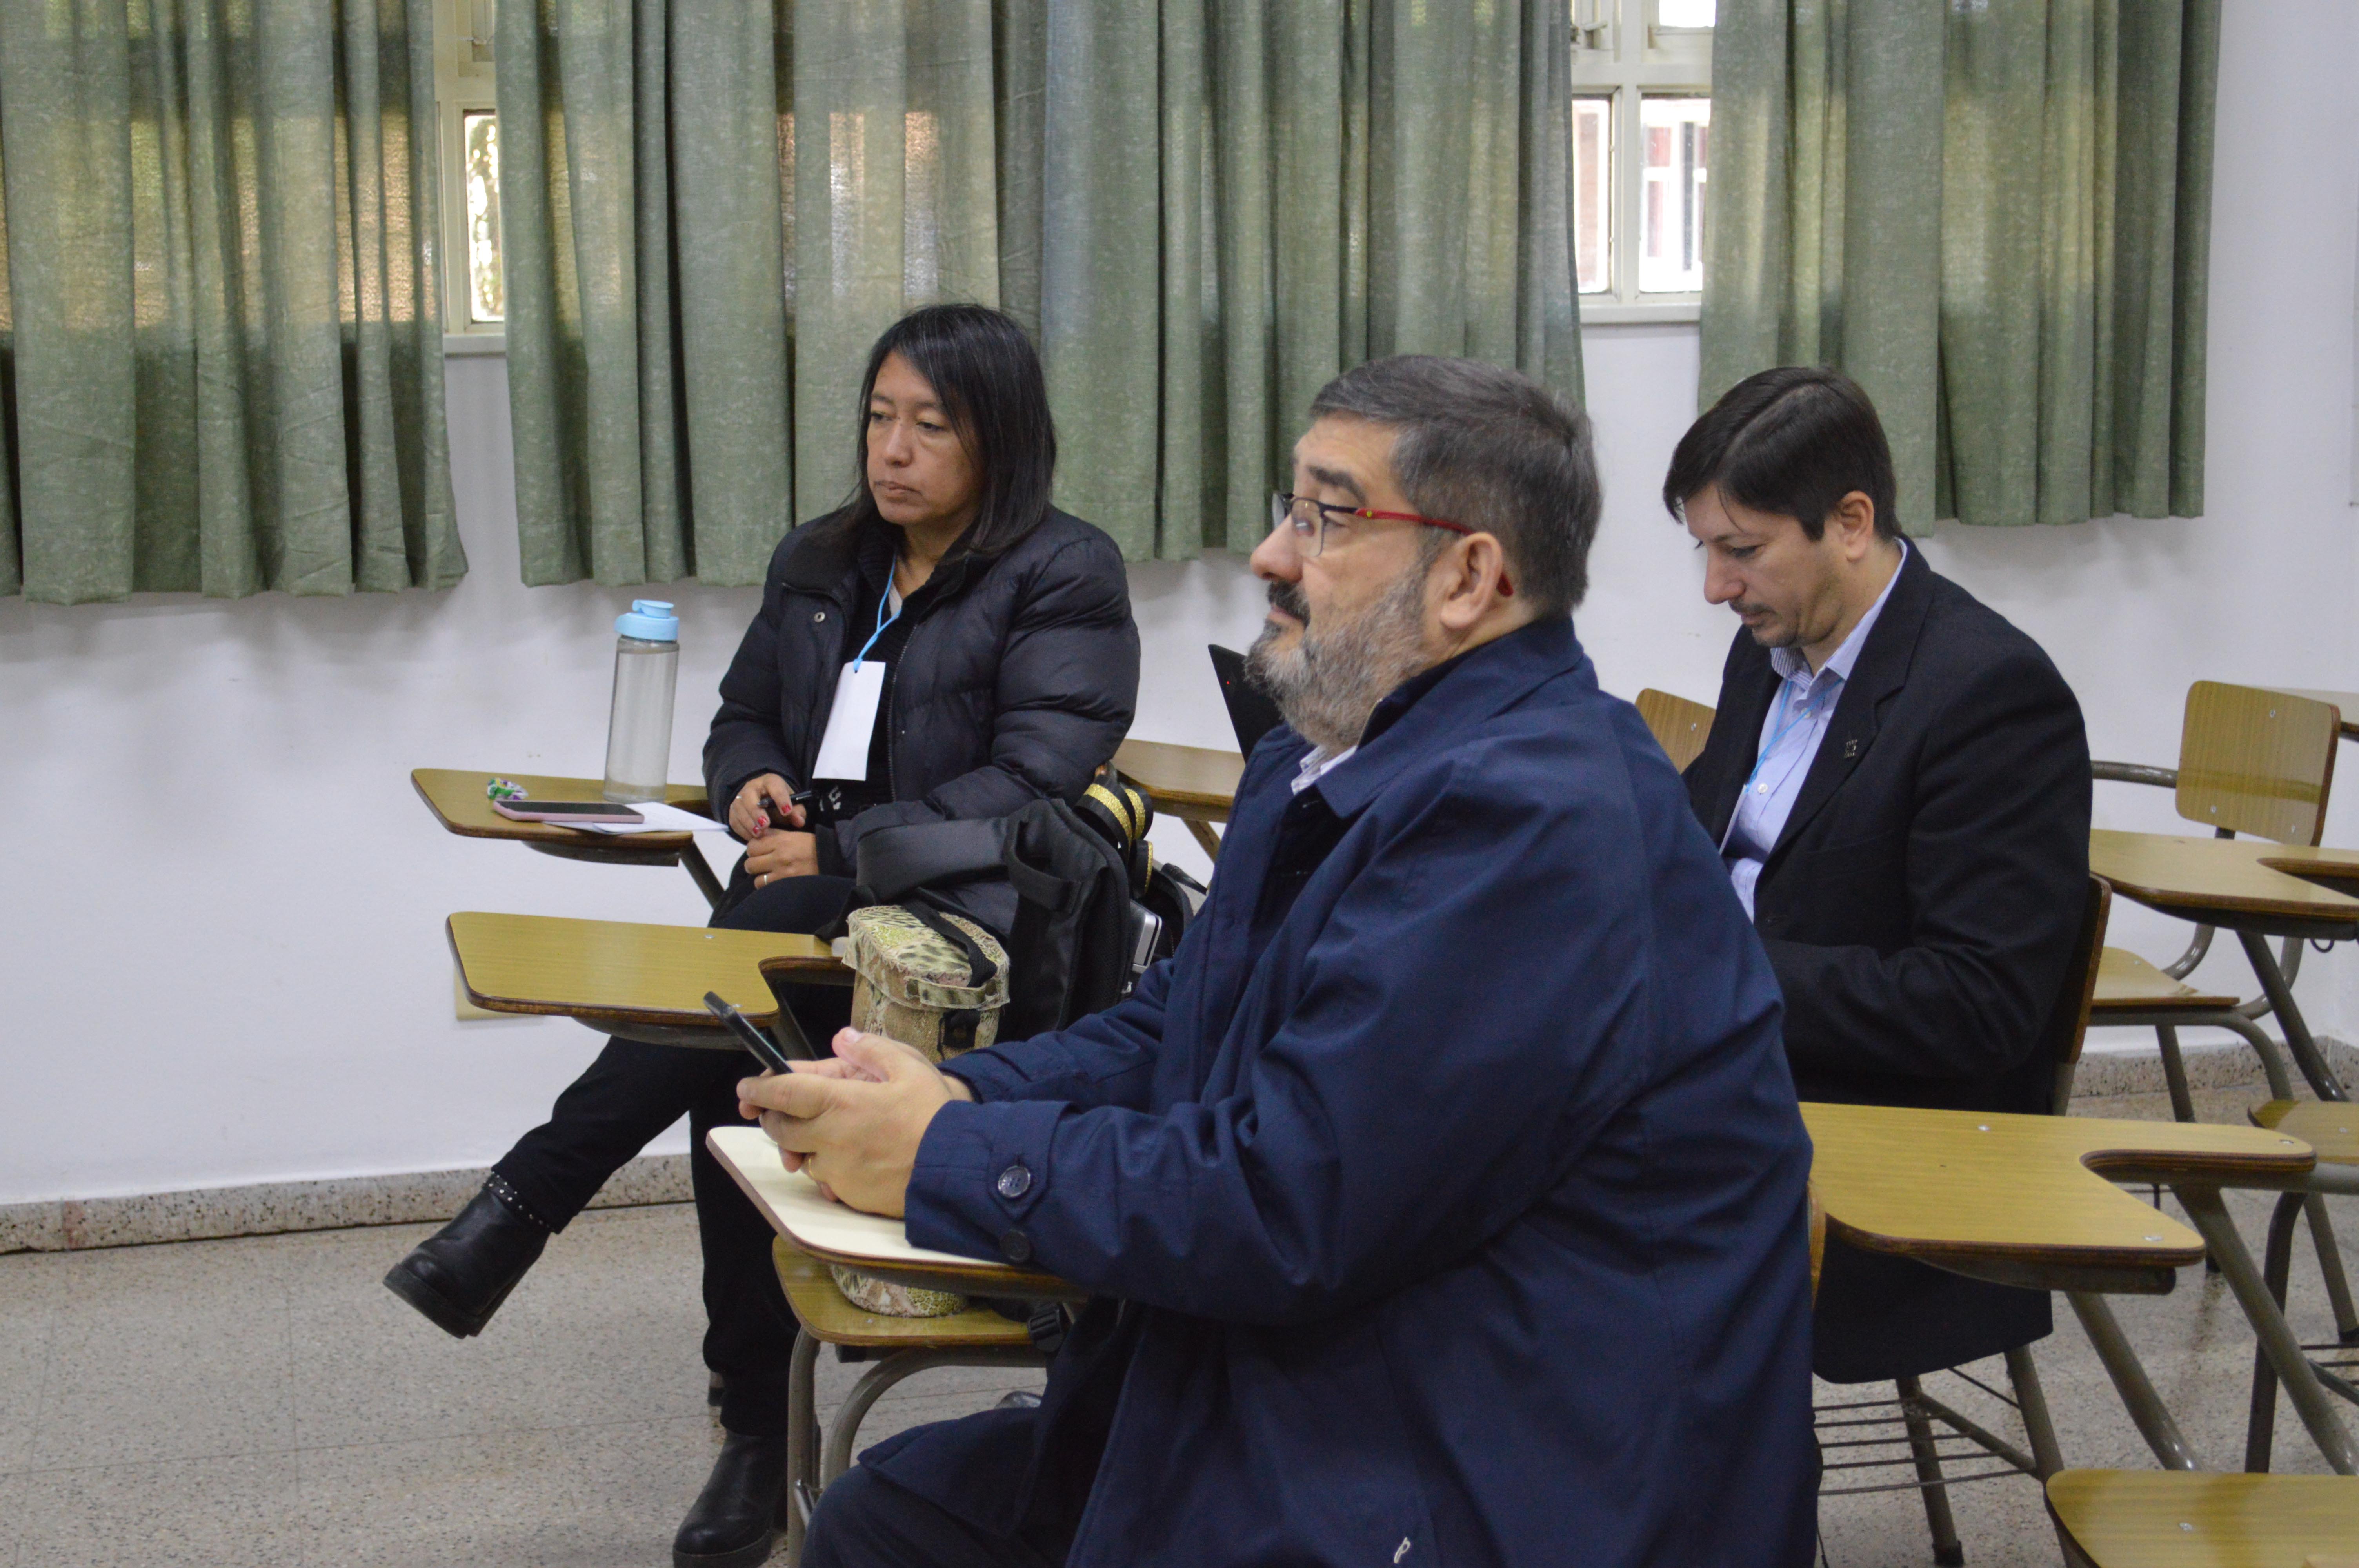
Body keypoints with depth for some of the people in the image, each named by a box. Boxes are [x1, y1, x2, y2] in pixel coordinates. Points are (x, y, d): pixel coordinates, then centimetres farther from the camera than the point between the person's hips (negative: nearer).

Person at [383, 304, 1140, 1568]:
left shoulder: (1064, 579, -4)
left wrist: (840, 852, -18)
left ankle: (516, 1215, -24)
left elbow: (1031, 785, -13)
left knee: (733, 976, -33)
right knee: (729, 1065, -26)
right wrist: (748, 780, 2)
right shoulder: (819, 563, 18)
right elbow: (743, 714, 27)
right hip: (805, 906, 5)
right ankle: (755, 1431, -18)